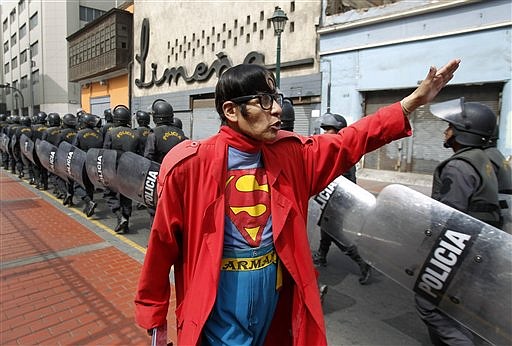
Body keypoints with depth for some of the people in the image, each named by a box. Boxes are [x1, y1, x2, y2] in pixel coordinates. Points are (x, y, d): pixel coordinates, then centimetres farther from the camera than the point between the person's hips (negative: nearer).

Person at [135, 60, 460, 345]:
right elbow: (163, 243, -9)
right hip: (218, 312, -4)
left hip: (277, 304, 5)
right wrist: (154, 314, 0)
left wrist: (413, 101, -2)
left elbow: (350, 142, 4)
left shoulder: (291, 154, -4)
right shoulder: (191, 164, -17)